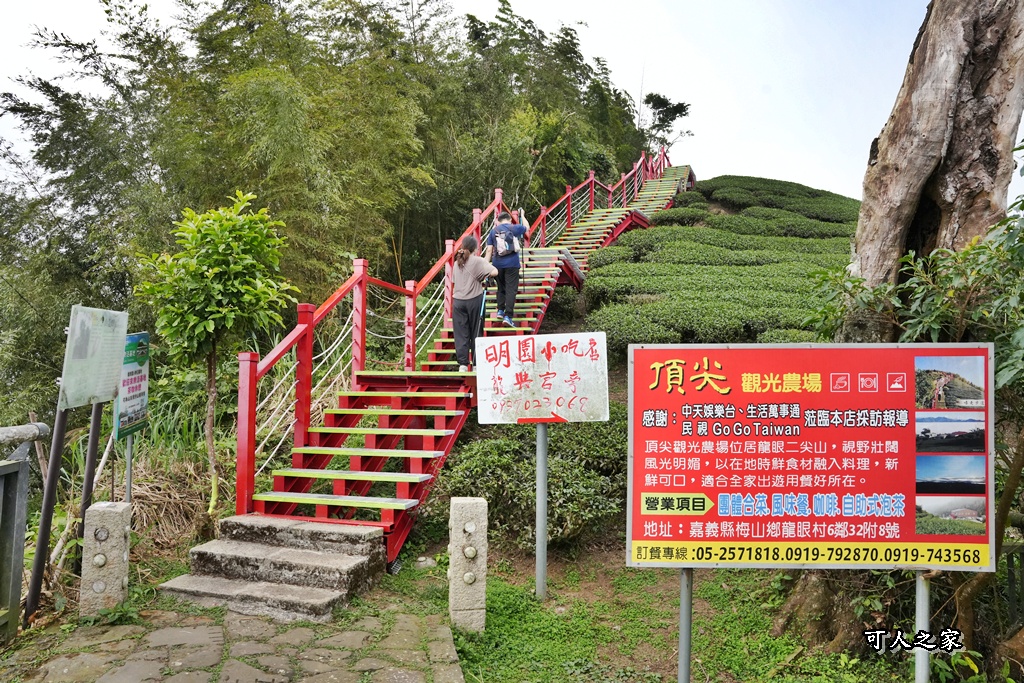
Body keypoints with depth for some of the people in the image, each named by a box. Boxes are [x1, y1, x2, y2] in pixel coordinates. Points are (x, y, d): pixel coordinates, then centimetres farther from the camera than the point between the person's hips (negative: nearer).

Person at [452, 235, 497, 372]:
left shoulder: (457, 262, 9)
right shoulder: (478, 261, -7)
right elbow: (494, 272, -20)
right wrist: (486, 270, 2)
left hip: (458, 301, 3)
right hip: (474, 300, -3)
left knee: (461, 333, 4)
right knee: (476, 333, 7)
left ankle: (462, 364, 0)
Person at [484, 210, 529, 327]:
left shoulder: (493, 231, 6)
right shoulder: (515, 228, 3)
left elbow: (489, 250, 1)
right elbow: (526, 227, 25)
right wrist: (522, 215, 40)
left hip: (498, 264, 3)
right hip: (512, 264, -3)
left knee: (501, 288, 21)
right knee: (511, 290, -4)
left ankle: (500, 310, 23)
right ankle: (508, 316, -12)